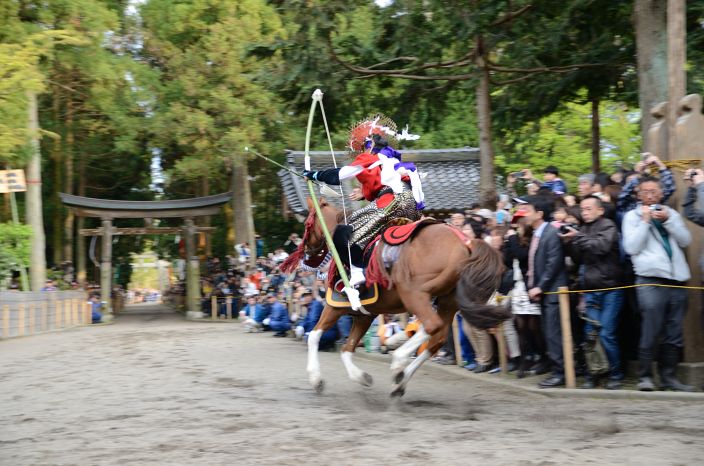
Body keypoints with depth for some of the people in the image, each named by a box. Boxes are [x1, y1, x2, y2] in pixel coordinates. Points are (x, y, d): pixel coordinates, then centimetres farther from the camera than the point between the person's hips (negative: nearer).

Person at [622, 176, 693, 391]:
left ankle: (668, 376, 12)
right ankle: (645, 376, -1)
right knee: (650, 332, -9)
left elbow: (685, 240, 7)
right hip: (651, 279, -4)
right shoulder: (632, 216, 8)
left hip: (677, 278, 4)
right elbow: (631, 247, -5)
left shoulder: (671, 213, 19)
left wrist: (667, 220, -5)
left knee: (674, 334, 5)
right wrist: (645, 221, -6)